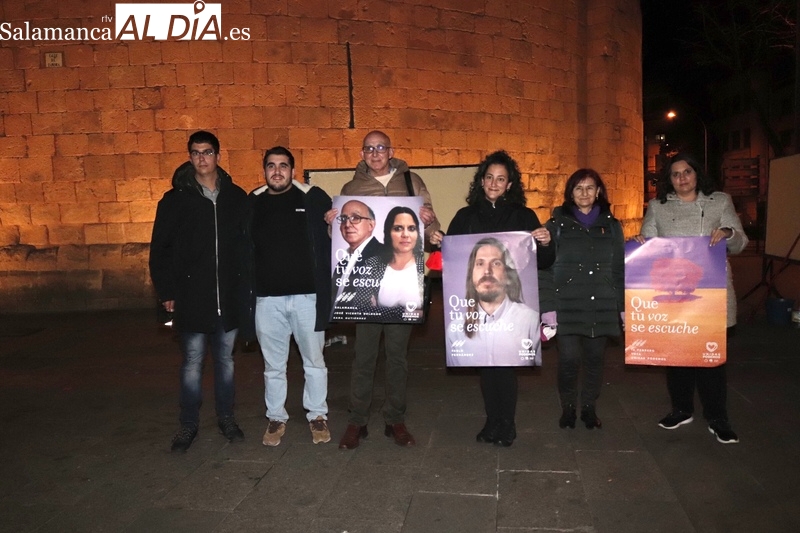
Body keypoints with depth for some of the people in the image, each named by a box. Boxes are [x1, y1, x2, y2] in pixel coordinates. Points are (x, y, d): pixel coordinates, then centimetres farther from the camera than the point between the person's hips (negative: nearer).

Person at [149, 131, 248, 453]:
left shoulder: (236, 197, 4)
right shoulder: (176, 199, 0)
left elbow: (248, 245, 5)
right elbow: (160, 249, 1)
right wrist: (166, 292, -3)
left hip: (229, 296, 2)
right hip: (191, 298, -1)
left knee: (225, 359, 13)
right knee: (192, 362, 6)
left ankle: (226, 417, 28)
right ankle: (189, 424, 21)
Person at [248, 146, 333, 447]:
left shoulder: (313, 199, -2)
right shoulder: (252, 204, 5)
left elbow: (331, 243, -4)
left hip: (307, 295, -1)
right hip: (267, 298, 2)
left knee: (314, 361, 11)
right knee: (273, 365, 14)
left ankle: (317, 415, 28)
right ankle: (276, 417, 31)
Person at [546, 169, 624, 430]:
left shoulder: (611, 225, 11)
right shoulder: (557, 224, 3)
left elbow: (620, 269, 12)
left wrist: (624, 306, 7)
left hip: (601, 306, 3)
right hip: (567, 306, -2)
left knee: (594, 358, 7)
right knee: (570, 358, -9)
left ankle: (589, 407, 27)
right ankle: (567, 407, 14)